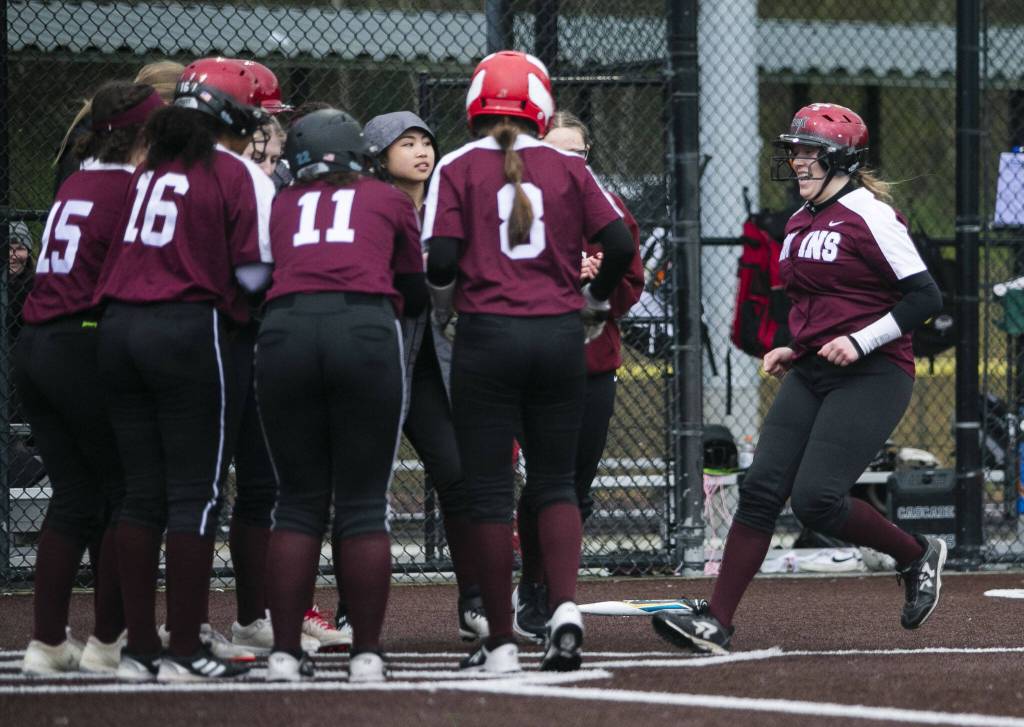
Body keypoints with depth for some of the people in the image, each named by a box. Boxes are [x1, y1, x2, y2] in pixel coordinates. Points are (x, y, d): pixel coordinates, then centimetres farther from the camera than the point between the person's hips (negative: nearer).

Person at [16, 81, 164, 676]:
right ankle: (107, 643, 3)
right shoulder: (130, 187, -9)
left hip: (36, 351, 8)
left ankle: (48, 642, 11)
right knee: (127, 493, 2)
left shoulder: (76, 184, 15)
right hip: (89, 350, -8)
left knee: (75, 498, 12)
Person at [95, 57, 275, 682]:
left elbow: (133, 251, 12)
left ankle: (140, 648, 11)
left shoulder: (148, 171, 13)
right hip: (192, 332, -6)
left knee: (142, 492, 10)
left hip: (120, 326, 6)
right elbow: (253, 273, -9)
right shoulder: (241, 175, -5)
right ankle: (186, 650, -2)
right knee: (196, 493, -1)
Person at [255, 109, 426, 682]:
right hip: (367, 332, -1)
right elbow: (414, 296, 25)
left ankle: (285, 653, 6)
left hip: (285, 331, 1)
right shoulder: (389, 200, 20)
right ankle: (367, 652, 4)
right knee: (364, 502, 4)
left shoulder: (282, 206, 23)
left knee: (299, 500, 9)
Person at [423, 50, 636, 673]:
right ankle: (566, 606, -9)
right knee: (555, 484, 13)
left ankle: (501, 642, 4)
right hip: (560, 336, 2)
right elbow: (620, 244, 0)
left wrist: (442, 307, 12)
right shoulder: (568, 168, 5)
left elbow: (442, 259, -9)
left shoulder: (459, 168, -1)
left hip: (487, 336, -2)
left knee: (490, 493, 4)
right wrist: (594, 303, 18)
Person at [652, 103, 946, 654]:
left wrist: (860, 341, -19)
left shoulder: (869, 215, -10)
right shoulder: (800, 223, 16)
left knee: (816, 499, -17)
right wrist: (797, 351, 14)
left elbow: (925, 297, -14)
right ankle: (717, 622, -8)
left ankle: (916, 555, 9)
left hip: (873, 377, -8)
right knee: (761, 488, -6)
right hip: (812, 376, 8)